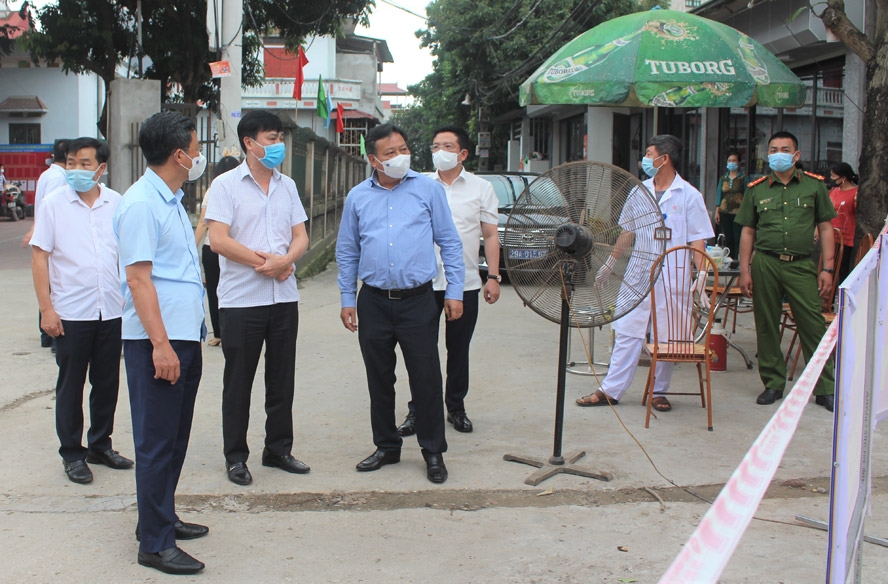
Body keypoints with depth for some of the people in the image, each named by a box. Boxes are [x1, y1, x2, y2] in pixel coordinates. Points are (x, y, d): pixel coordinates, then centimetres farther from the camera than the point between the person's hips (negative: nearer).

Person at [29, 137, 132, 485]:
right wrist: (46, 309, -9)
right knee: (70, 385, 6)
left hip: (111, 310, 3)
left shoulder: (117, 204, 3)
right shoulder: (54, 204, -4)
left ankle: (100, 445, 26)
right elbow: (39, 257, -4)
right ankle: (72, 453, 17)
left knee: (107, 382, 11)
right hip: (70, 312, -3)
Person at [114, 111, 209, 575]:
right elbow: (137, 277, -19)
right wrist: (160, 344, -23)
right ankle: (155, 543, 4)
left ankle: (162, 517, 30)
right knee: (156, 442, -3)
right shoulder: (140, 204, -14)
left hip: (185, 335, 9)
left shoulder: (173, 201, 16)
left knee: (175, 437, 17)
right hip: (157, 341, -9)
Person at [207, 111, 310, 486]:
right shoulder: (226, 185, -5)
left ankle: (278, 449, 24)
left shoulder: (287, 186, 11)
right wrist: (264, 262, -13)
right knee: (238, 381, 4)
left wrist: (285, 260, -13)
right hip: (241, 299, -5)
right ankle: (235, 457, 15)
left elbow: (301, 236, 8)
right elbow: (218, 240, -13)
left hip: (284, 297, 5)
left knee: (282, 378, 11)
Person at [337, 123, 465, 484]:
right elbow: (347, 252, 12)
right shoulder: (358, 197, 6)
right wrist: (347, 299, 7)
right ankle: (386, 446, 26)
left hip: (418, 300, -2)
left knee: (426, 379, -1)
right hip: (373, 302, 3)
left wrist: (455, 292, -3)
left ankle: (433, 451, 13)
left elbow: (450, 243, 2)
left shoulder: (428, 189, 1)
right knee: (379, 380, 11)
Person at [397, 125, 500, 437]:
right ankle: (417, 411, 12)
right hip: (425, 281, 0)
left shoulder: (481, 188, 5)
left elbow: (490, 235, 7)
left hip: (465, 283, 0)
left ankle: (456, 408, 23)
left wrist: (493, 276, -1)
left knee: (459, 349, 10)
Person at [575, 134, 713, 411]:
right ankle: (611, 390, 8)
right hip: (638, 273, 4)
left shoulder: (689, 196, -4)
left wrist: (700, 279, -14)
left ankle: (659, 392, 17)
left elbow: (698, 242, -6)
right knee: (626, 332, 4)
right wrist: (610, 263, 22)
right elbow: (627, 230, 20)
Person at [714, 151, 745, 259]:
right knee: (727, 239, 6)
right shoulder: (723, 178, 14)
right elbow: (719, 195, 14)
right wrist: (717, 212, 7)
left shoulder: (743, 178, 1)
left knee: (738, 239, -7)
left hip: (738, 212, -4)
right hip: (724, 213, 4)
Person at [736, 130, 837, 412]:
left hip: (801, 265, -2)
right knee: (766, 327, 6)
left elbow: (825, 228, 7)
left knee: (813, 326, -5)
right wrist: (745, 270, 4)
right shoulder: (756, 189, 9)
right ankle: (773, 384, 18)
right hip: (765, 263, 2)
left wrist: (828, 268, 1)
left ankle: (825, 389, 4)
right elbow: (748, 232, 11)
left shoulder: (814, 185, 6)